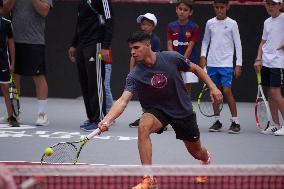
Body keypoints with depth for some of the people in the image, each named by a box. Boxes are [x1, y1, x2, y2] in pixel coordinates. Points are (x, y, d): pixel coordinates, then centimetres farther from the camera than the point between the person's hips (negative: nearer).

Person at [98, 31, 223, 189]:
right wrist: (107, 120, -47)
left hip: (182, 110, 1)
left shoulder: (171, 58, -20)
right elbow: (123, 100, -32)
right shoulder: (135, 76, -21)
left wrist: (213, 87, -8)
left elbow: (196, 69, -3)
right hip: (156, 111, -1)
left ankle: (206, 159, 55)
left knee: (197, 152, 13)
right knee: (143, 127, -35)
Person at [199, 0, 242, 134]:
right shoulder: (210, 23, 8)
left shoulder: (232, 23, -1)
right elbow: (205, 41, 17)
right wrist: (203, 56, 2)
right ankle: (217, 121, 15)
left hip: (226, 64, -4)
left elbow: (238, 44, -1)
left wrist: (238, 64, -5)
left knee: (227, 91, -11)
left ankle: (235, 122, -4)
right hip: (212, 63, 4)